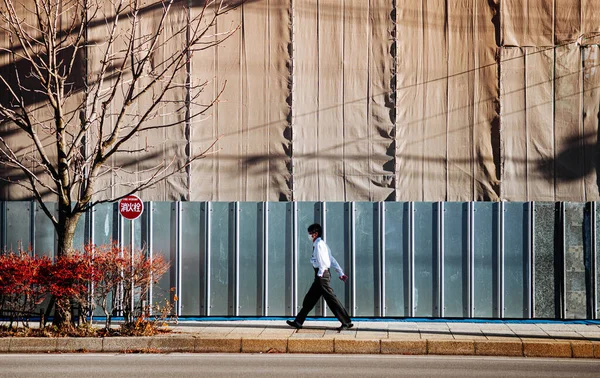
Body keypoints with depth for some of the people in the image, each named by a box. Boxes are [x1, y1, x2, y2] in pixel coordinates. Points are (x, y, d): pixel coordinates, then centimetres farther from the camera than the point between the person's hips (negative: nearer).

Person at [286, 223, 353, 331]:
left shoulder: (319, 244, -13)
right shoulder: (321, 244, 17)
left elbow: (323, 262, -19)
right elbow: (332, 260, 16)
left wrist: (320, 274, -14)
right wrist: (340, 273, 15)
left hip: (322, 274, -10)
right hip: (321, 274, 10)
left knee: (331, 299, -8)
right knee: (309, 299, 13)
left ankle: (346, 323, -5)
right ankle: (298, 322, 18)